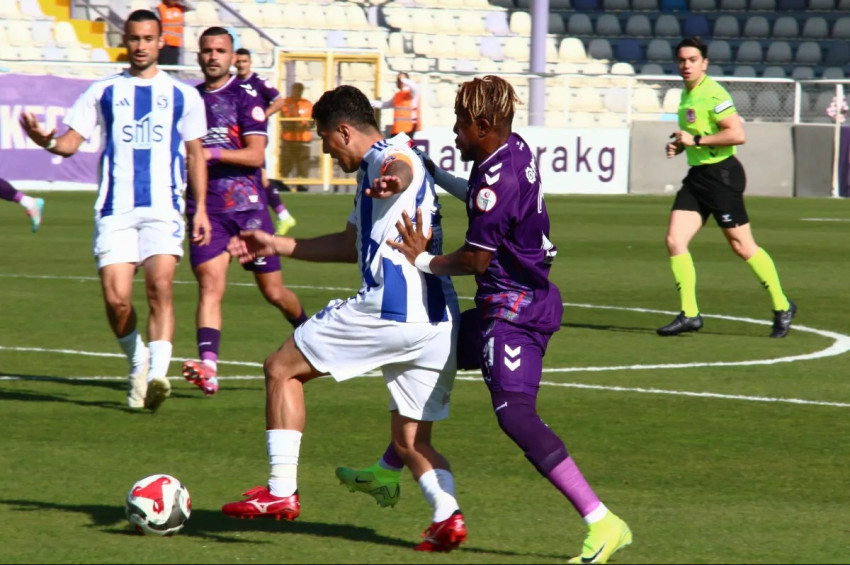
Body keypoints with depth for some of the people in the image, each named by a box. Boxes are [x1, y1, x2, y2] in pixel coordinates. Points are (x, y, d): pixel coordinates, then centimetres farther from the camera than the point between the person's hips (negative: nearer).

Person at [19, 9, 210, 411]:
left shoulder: (182, 95, 12)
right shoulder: (104, 92, 12)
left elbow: (195, 153, 17)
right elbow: (70, 143, 7)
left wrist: (201, 208, 10)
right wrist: (43, 139, -15)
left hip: (164, 207, -1)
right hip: (115, 209, 1)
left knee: (160, 285, -22)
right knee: (116, 298, -8)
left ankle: (157, 375, -28)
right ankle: (138, 362, 19)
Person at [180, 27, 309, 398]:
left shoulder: (246, 97, -3)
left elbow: (255, 155, -13)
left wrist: (213, 153, -23)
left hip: (248, 205, -2)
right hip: (205, 209, 2)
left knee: (274, 292, 7)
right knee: (210, 284, -18)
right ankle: (208, 367, -31)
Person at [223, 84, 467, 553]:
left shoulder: (383, 157, -4)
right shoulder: (380, 166, 28)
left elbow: (402, 167, -32)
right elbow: (352, 244, 40)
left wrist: (394, 179, -57)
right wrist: (277, 246, 45)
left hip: (388, 308, -10)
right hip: (438, 322, 10)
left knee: (280, 369, 7)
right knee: (410, 442, 12)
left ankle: (281, 490, 4)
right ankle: (448, 516, -14)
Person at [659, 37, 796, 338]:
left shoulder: (713, 94, -15)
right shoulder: (687, 94, 14)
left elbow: (738, 134, -23)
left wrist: (696, 140, -19)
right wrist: (679, 144, 9)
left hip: (722, 174, -9)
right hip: (697, 175, 9)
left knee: (742, 246, -1)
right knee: (675, 240, -4)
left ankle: (782, 307, 14)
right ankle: (689, 314, -1)